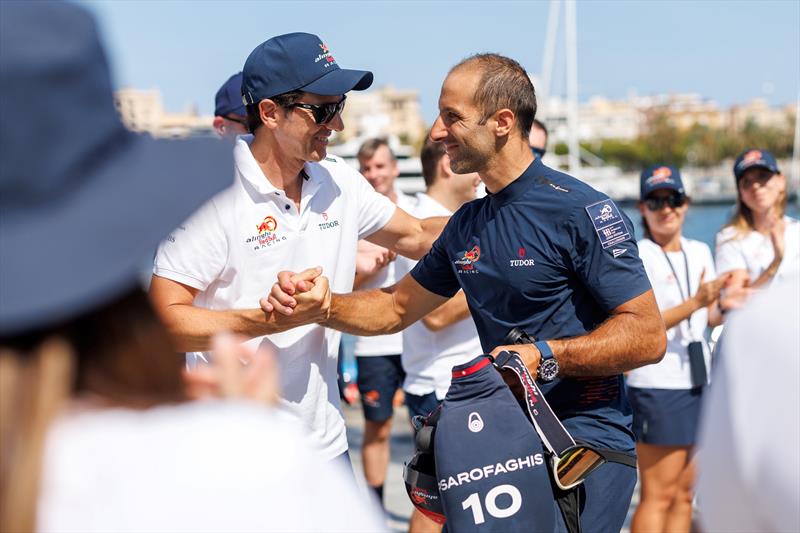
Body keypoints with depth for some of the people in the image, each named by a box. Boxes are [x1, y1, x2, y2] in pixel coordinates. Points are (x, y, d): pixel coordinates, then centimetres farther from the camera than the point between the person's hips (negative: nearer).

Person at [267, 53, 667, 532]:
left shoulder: (581, 211, -12)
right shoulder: (467, 225, 12)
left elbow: (648, 336, -15)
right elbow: (396, 308, 21)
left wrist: (545, 357, -24)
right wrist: (321, 307, 3)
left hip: (587, 443, -7)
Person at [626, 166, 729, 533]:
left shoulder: (700, 251, 14)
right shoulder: (637, 256, -7)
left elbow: (712, 316, 17)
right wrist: (695, 302, -23)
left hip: (699, 382, 7)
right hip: (658, 385, -7)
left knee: (683, 494, 9)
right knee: (658, 495, -7)